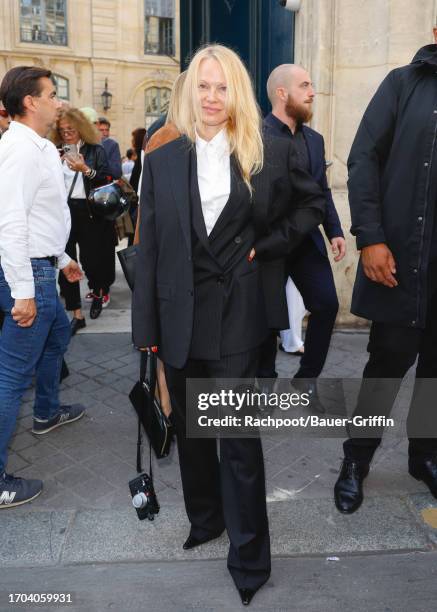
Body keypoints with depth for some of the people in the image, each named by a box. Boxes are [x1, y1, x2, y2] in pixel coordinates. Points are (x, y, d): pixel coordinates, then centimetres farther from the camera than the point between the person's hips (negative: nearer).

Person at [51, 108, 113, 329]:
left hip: (89, 212, -3)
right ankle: (77, 314, 11)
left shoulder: (96, 151, 2)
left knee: (91, 258, 3)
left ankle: (98, 292, 37)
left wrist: (86, 170, -18)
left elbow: (106, 181, -6)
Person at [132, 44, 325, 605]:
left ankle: (249, 555, 19)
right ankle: (205, 518, 40)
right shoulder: (162, 161, 5)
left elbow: (312, 203, 14)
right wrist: (146, 327, -1)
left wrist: (269, 244, -2)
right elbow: (149, 247, 2)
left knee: (239, 433, 0)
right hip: (179, 313, 3)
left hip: (237, 311, -3)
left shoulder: (270, 154, 1)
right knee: (189, 426, 16)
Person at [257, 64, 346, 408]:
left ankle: (307, 376, 18)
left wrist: (335, 231, 5)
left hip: (306, 238, 6)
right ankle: (266, 380, 26)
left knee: (327, 304, -1)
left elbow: (323, 191, 16)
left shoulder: (314, 139, 14)